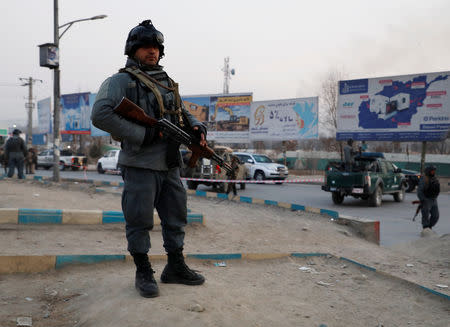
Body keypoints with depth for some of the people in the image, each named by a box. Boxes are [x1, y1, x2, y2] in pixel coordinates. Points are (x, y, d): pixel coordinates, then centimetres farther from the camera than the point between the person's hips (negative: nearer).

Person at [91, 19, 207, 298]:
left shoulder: (167, 83, 18)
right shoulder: (121, 81, -5)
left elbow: (183, 113, 25)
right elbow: (101, 115, -19)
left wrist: (197, 127, 0)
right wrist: (144, 135, -21)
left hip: (170, 164, 7)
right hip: (141, 165, -7)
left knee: (176, 217, 13)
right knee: (139, 220, 1)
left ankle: (176, 267, 27)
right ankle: (144, 273, 16)